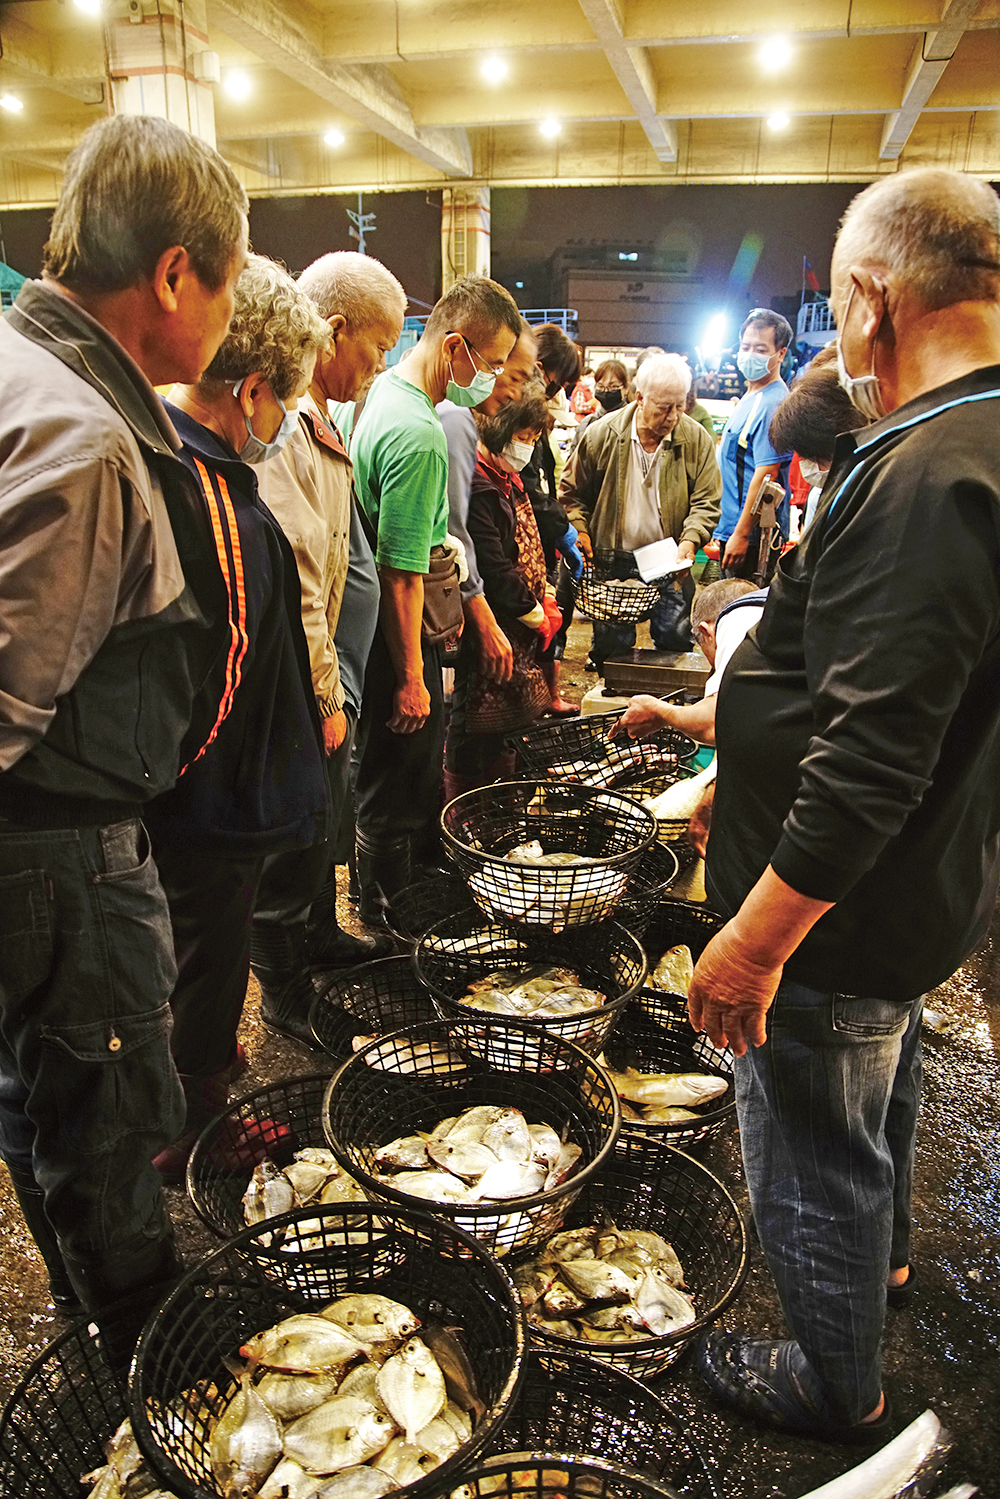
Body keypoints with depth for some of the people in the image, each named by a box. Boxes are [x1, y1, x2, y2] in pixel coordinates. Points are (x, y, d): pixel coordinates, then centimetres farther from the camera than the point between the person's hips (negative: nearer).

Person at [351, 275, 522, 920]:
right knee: (399, 796, 7)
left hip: (378, 630, 10)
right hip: (399, 642, -10)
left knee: (416, 774, 24)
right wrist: (411, 676, -20)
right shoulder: (420, 436, -25)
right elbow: (402, 575, -25)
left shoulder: (381, 391, 6)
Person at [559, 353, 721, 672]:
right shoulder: (603, 434, -6)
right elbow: (573, 491, 5)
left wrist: (690, 539, -19)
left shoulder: (696, 439, -5)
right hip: (613, 561, 0)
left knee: (676, 640, 2)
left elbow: (706, 502, -3)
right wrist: (579, 529, -8)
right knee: (612, 643, 5)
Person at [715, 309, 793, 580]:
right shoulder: (749, 399, 16)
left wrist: (741, 534, -24)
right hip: (731, 529, 10)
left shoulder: (773, 403, -16)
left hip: (752, 537, -10)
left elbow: (765, 474, -22)